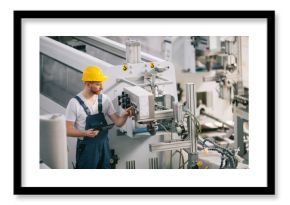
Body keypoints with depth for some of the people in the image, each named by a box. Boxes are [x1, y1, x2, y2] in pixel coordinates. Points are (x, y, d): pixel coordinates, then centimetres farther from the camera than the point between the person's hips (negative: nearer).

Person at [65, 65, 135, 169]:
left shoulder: (104, 99, 1)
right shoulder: (75, 103, -13)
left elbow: (118, 122, 3)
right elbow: (68, 130, -12)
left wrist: (125, 115, -19)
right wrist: (85, 133, -29)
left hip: (104, 146, 5)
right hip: (86, 148, -4)